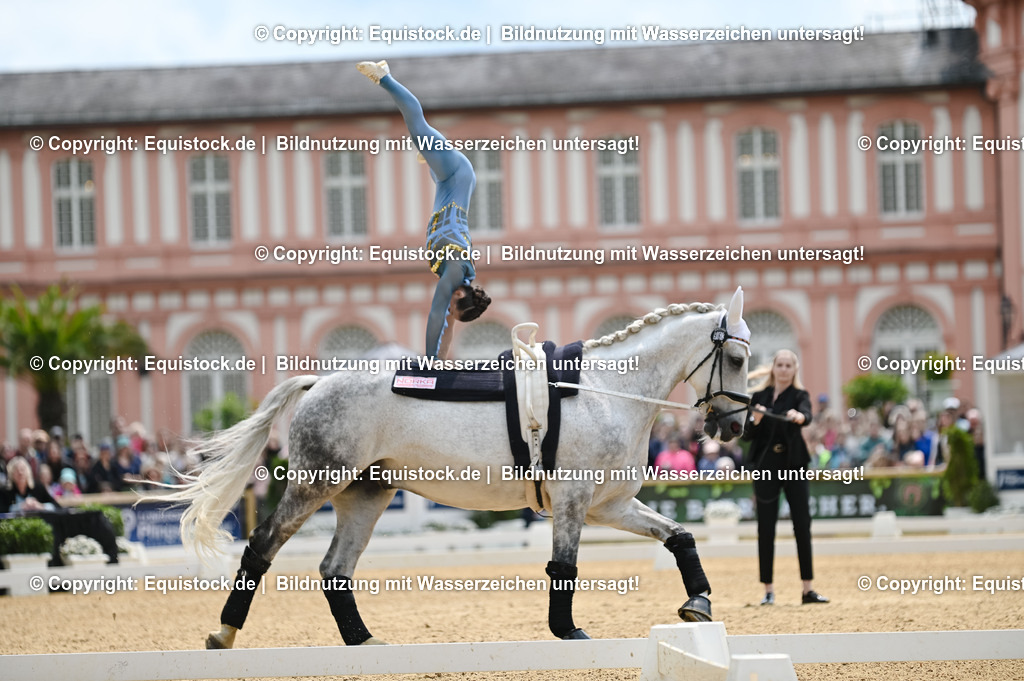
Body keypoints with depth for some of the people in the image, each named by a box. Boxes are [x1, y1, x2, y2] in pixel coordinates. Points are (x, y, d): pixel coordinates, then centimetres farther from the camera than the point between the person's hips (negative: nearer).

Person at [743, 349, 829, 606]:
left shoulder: (799, 395, 1)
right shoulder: (759, 397, 7)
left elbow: (806, 415, -22)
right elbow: (747, 435, 4)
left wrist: (799, 416, -45)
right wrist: (755, 421, -17)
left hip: (794, 468, -1)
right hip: (765, 468, 1)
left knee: (803, 526, -3)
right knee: (766, 529, 1)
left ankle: (808, 589, 2)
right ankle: (768, 591, 6)